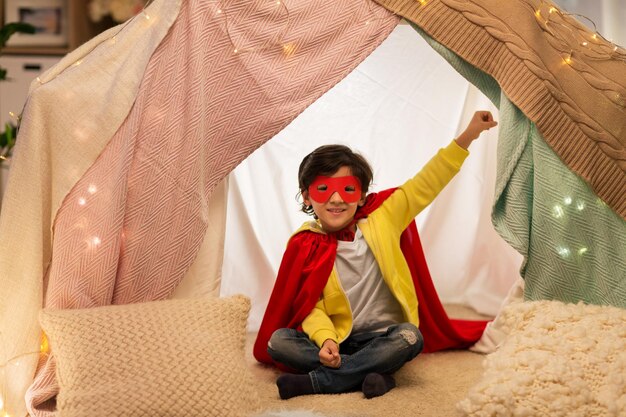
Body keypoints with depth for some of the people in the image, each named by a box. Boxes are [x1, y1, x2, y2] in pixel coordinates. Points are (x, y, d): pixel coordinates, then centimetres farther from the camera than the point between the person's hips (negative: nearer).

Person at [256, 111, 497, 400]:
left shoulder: (380, 220, -2)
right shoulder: (305, 246, -6)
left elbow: (425, 185, -3)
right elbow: (310, 306, -7)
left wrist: (466, 137, -7)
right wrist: (326, 340, -27)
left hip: (383, 337, 0)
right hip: (338, 340, 0)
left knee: (410, 337, -32)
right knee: (278, 342, -22)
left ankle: (316, 381, -26)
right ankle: (372, 373, -28)